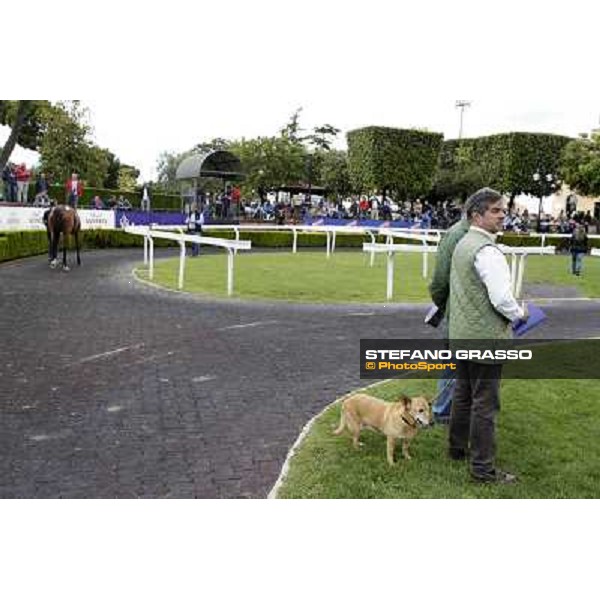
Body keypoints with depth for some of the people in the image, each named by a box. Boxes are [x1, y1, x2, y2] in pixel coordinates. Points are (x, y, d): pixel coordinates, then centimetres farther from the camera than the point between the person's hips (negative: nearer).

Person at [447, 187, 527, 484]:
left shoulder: (462, 244, 11)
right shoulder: (487, 251, -20)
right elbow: (501, 298, -23)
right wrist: (519, 314, -3)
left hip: (460, 334, 10)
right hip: (485, 337, -10)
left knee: (463, 393, 21)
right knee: (485, 403, -1)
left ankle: (457, 447, 35)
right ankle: (483, 468, 7)